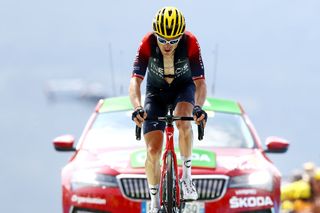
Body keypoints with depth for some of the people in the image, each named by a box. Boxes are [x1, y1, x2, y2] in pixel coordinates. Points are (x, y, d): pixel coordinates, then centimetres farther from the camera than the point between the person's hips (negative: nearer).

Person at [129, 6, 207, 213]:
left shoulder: (190, 43, -31)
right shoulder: (148, 43, -30)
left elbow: (200, 81, -33)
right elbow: (135, 80, -36)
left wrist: (198, 107, -53)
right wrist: (137, 108, -55)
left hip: (184, 87, -1)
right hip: (156, 92, 1)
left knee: (183, 121, -34)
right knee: (153, 150, -10)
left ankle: (187, 175, -15)